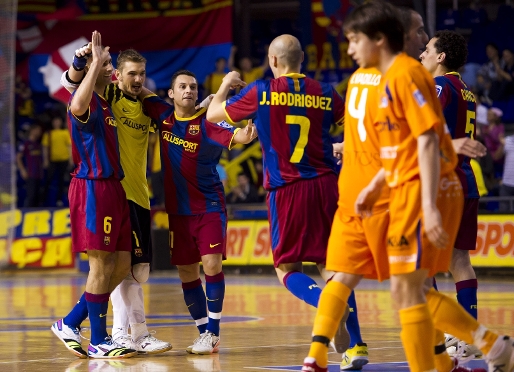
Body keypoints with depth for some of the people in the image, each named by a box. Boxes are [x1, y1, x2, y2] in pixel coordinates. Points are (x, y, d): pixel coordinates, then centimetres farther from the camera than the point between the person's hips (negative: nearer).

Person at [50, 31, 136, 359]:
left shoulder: (105, 102, 18)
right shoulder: (86, 100, -11)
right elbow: (77, 108, -36)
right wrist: (95, 63, -30)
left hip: (112, 188, 9)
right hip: (94, 187, -9)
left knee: (122, 264, 8)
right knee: (102, 265, -5)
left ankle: (70, 324, 15)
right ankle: (99, 341, 3)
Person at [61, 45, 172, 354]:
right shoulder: (107, 96, -3)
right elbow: (71, 81, -12)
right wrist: (81, 61, -34)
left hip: (139, 193, 7)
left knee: (140, 269, 9)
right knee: (127, 265, -11)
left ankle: (121, 333, 18)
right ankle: (139, 334, -8)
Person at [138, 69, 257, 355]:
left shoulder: (207, 122, -12)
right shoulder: (163, 114, 1)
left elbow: (233, 135, -29)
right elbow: (142, 93, 15)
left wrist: (244, 136, -51)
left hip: (209, 207, -4)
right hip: (177, 210, 5)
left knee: (211, 265, -13)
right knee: (186, 273, 7)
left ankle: (213, 332, -4)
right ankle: (204, 332, 18)